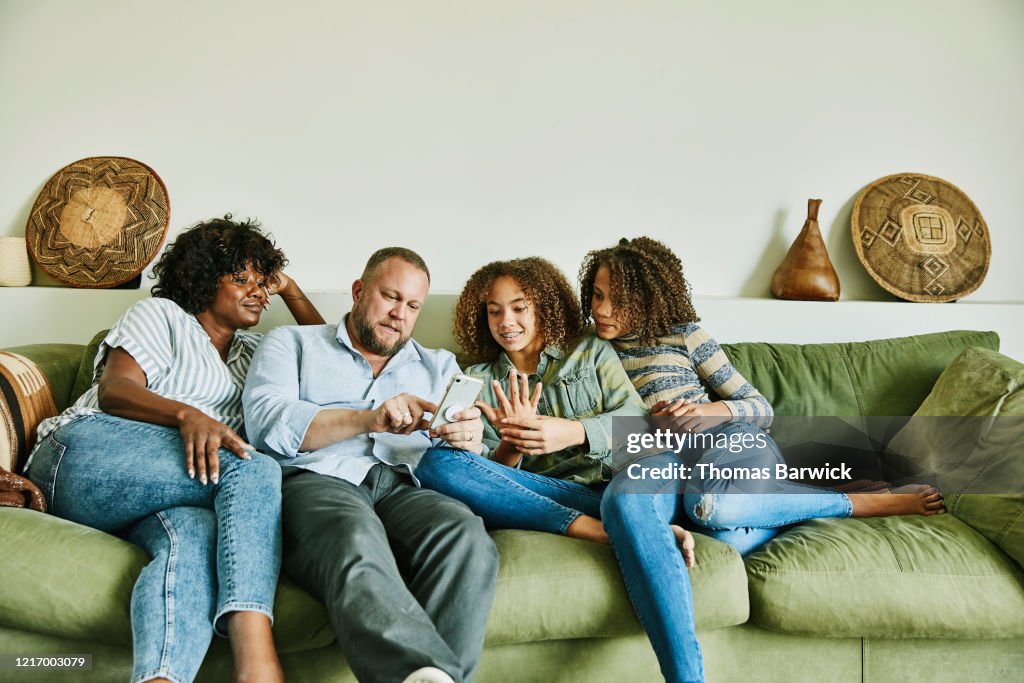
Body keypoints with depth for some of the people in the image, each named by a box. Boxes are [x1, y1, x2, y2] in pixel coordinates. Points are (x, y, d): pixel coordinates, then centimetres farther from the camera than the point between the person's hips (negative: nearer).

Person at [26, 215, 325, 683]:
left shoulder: (252, 351, 30)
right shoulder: (161, 315, 13)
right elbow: (113, 391, -3)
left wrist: (288, 289, 27)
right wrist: (187, 414, -23)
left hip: (144, 497, 5)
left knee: (194, 533, -36)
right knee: (255, 471, -31)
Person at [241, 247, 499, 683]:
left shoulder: (439, 366, 29)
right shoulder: (291, 344, 21)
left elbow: (461, 467, 18)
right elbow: (267, 423, 0)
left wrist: (469, 441, -8)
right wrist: (368, 419, -13)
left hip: (404, 490, 3)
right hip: (316, 482, -2)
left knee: (466, 535, -33)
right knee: (355, 543, -39)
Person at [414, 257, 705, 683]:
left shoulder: (590, 351, 18)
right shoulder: (479, 379, 19)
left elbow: (638, 421, 4)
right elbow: (491, 473, 10)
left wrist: (573, 432, -16)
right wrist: (511, 443, -14)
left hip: (618, 479, -1)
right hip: (546, 497, 2)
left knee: (626, 496, -41)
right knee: (436, 464, -25)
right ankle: (612, 532, -30)